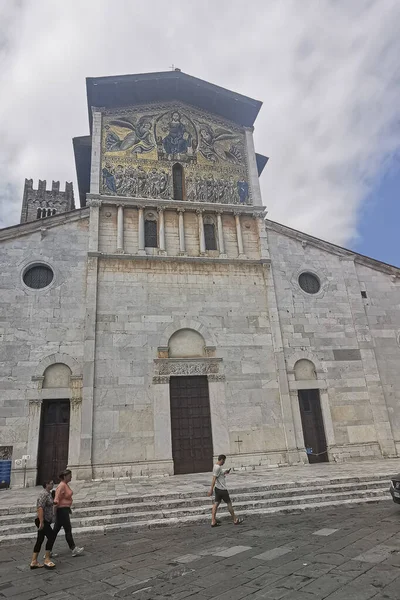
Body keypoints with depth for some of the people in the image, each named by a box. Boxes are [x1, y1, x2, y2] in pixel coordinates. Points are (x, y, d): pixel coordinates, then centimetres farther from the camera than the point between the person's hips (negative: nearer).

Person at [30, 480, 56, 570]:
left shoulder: (49, 493, 13)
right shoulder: (44, 494, -18)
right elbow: (40, 508, -26)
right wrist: (41, 522, -27)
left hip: (45, 521, 9)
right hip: (42, 521, -9)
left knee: (40, 540, 12)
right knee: (51, 537, -9)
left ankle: (34, 562, 18)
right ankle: (47, 560, -2)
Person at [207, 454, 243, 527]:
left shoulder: (216, 466, 9)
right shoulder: (218, 467, -21)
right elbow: (214, 479, -24)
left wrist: (225, 472, 13)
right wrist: (211, 489, -25)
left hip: (217, 488, 9)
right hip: (222, 489, -9)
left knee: (216, 504, 7)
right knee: (229, 503, 5)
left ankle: (213, 522, 7)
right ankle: (235, 520, 17)